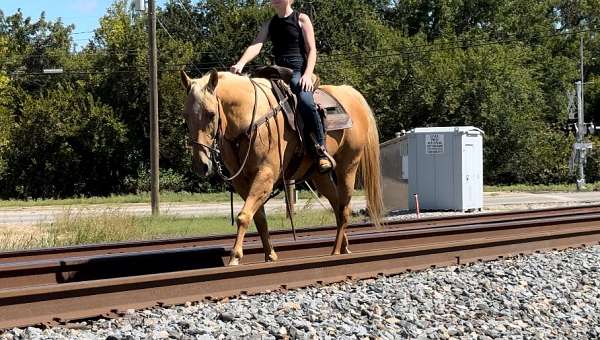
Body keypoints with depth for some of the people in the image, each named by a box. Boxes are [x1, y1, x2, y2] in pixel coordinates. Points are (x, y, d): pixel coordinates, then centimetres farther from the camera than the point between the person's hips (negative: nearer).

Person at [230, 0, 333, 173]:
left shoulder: (302, 19, 5)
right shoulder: (269, 24, 17)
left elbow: (312, 50, 0)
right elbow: (256, 46, 2)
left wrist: (307, 75, -17)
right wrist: (240, 64, -18)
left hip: (299, 71, -6)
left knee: (305, 101, -34)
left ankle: (321, 151, -26)